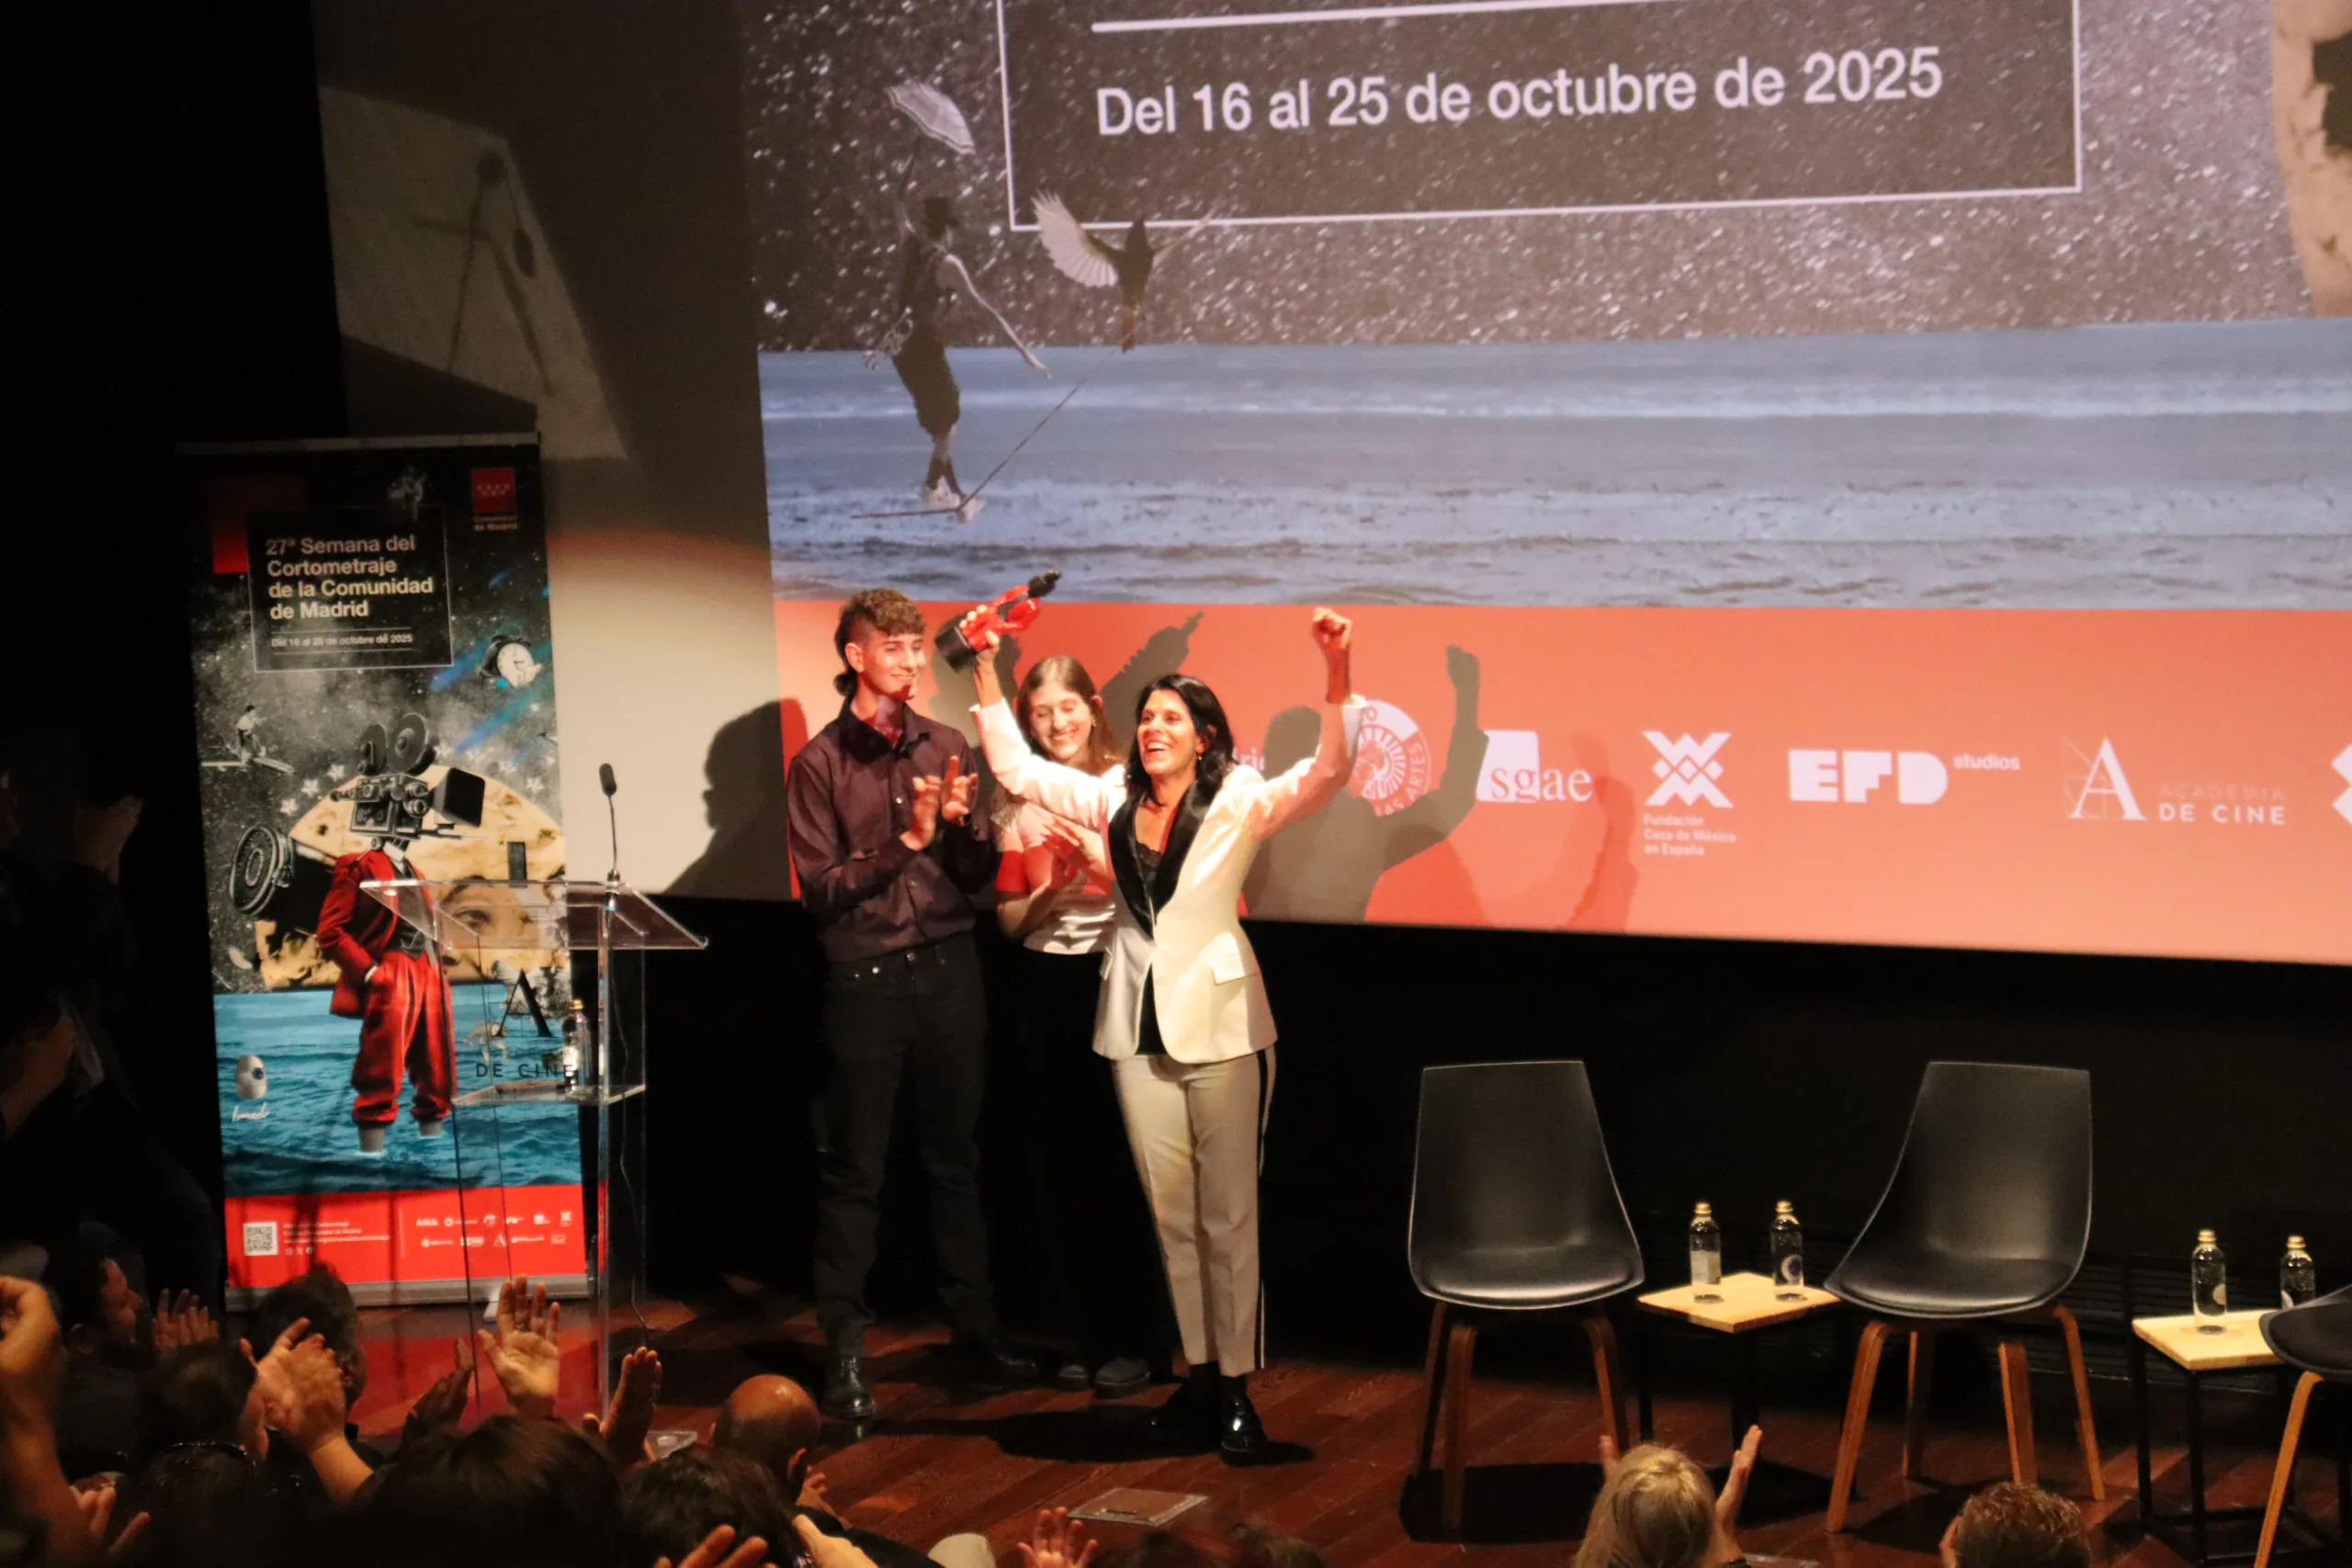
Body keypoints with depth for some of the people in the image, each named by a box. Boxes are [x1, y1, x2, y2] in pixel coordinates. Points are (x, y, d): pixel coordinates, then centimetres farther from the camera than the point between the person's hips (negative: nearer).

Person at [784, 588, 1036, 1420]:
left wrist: (960, 826, -12)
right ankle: (845, 1350, 9)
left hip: (948, 968, 3)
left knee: (956, 1157, 13)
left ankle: (975, 1323, 23)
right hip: (866, 977, -3)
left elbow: (981, 875, 7)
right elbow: (821, 888, -10)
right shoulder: (820, 764, -4)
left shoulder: (946, 749, 5)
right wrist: (906, 842, -17)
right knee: (853, 1171, 2)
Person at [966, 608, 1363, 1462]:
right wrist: (985, 670, 6)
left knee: (1227, 1216, 1)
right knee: (1170, 1215, 11)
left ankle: (1236, 1385, 9)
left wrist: (1336, 672, -35)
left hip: (1219, 1027, -4)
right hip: (1138, 1028, 5)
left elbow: (1328, 772, -21)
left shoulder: (1239, 803, -6)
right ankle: (1198, 1373, 21)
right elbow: (1014, 766, 14)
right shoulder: (1112, 802, 8)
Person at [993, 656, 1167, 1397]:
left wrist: (1101, 855, -19)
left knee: (1122, 1167, -4)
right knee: (1064, 1167, 6)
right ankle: (1087, 1333, 16)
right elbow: (1009, 919, 11)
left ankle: (1132, 1339, 4)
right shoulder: (1020, 802, 9)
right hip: (1049, 985, 4)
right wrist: (1045, 894, -9)